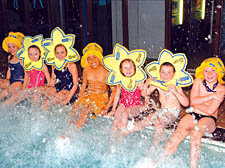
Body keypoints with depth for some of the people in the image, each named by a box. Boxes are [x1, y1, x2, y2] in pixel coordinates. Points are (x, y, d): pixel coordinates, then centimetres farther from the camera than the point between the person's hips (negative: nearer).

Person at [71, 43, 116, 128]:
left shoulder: (106, 71, -12)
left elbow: (114, 90, -10)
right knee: (75, 107, -21)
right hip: (88, 95, 5)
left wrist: (107, 107, -15)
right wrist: (80, 98, 6)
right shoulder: (86, 70, 1)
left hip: (101, 97, -5)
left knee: (87, 110, -30)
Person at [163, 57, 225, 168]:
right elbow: (193, 101, -7)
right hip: (192, 115, 3)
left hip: (208, 119, -3)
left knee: (195, 133, -35)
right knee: (177, 135, -23)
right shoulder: (198, 82, 6)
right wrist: (212, 96, -9)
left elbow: (210, 110, -12)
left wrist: (195, 104, -2)